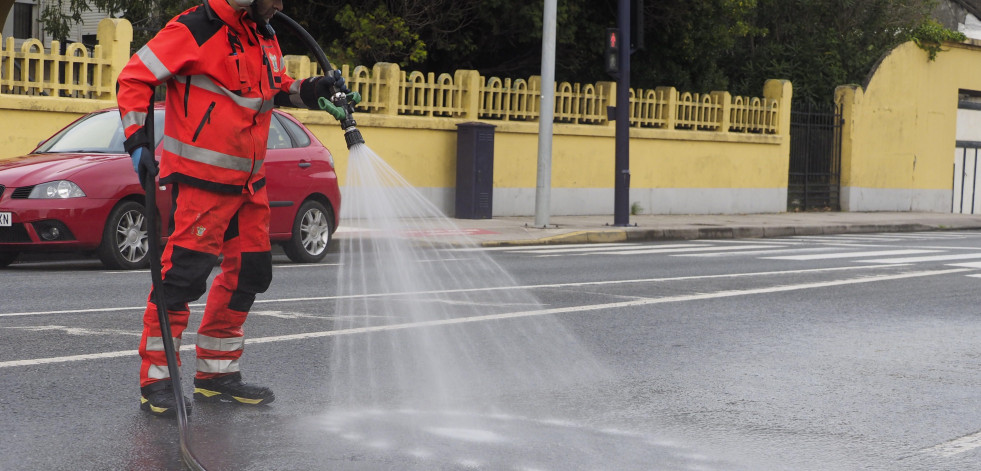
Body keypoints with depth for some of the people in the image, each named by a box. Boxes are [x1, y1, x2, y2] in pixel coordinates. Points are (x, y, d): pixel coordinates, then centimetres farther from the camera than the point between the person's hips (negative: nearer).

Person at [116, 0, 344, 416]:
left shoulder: (264, 37, 12)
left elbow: (275, 87, 28)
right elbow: (135, 78, -10)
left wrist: (312, 89, 9)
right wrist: (138, 141, -17)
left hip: (249, 180, 9)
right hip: (202, 178, -9)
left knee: (250, 271, 12)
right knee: (184, 273, -11)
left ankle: (216, 374, 23)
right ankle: (156, 378, -3)